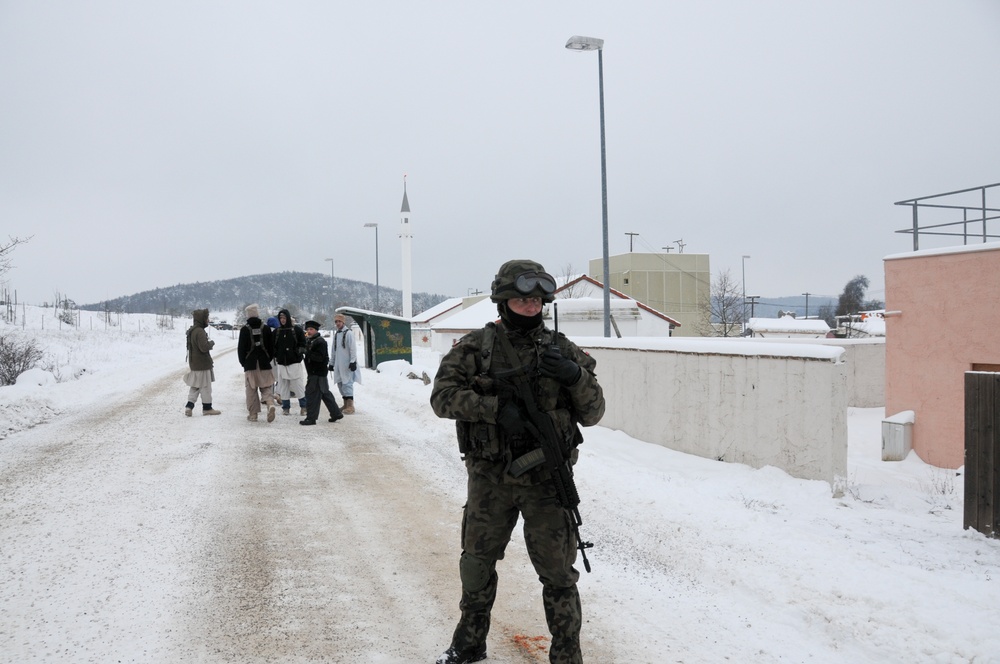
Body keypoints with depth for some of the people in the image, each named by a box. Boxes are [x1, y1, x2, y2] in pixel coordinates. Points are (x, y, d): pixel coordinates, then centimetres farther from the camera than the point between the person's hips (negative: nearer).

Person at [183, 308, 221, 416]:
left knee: (194, 386, 14)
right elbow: (204, 347, -26)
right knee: (205, 387, 2)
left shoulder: (191, 330, 11)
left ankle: (189, 405, 6)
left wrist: (208, 344, 14)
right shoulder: (200, 332, -21)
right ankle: (207, 408, 10)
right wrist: (211, 342, -8)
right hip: (202, 364, -9)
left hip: (194, 363, 9)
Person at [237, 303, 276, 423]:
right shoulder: (266, 328, 1)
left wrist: (243, 362, 9)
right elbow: (271, 346, 5)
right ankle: (270, 404, -20)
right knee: (266, 387, 7)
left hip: (250, 364, -1)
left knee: (251, 390, 6)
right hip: (264, 363, 2)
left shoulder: (245, 329, -5)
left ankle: (253, 414, 8)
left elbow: (241, 348, -2)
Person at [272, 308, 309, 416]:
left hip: (294, 362, -4)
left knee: (298, 385, -4)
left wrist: (299, 353, -14)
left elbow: (303, 344, -1)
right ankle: (285, 407, 14)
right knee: (284, 386, 6)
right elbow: (274, 347, 15)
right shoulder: (277, 331, 10)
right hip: (281, 363, 4)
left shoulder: (297, 329, -1)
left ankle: (303, 406, 5)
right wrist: (275, 356, 2)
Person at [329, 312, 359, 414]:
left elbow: (353, 349, -12)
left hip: (347, 364, -8)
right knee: (340, 383, 9)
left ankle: (350, 406, -9)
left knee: (347, 383, -10)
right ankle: (346, 404, 18)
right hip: (338, 363, 8)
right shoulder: (336, 334, 17)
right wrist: (331, 363, 21)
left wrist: (353, 362, -17)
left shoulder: (348, 333, -7)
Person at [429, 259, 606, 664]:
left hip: (547, 478, -1)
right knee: (477, 562, 17)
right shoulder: (475, 347, 0)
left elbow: (592, 415, 2)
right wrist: (497, 407, -21)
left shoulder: (561, 350, 2)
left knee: (558, 571, 4)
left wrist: (576, 376, -17)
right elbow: (443, 396, -9)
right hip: (490, 477, 1)